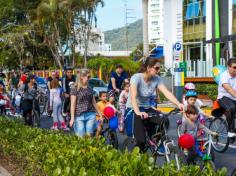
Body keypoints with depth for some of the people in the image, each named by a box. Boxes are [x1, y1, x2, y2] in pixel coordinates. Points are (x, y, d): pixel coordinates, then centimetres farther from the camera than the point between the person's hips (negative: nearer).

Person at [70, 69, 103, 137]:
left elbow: (94, 103, 18)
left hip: (91, 115, 5)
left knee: (89, 135, 1)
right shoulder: (75, 89, -2)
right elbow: (73, 104, -5)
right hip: (79, 116, -5)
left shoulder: (90, 89, 13)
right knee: (80, 136, -6)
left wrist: (100, 115, 18)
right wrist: (72, 118, -11)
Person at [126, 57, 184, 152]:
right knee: (141, 140, -19)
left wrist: (178, 104, -36)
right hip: (133, 109, -5)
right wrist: (138, 112, -51)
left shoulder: (157, 79, -7)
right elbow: (133, 97, -34)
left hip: (146, 108, 5)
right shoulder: (136, 77, -22)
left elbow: (167, 92, -19)